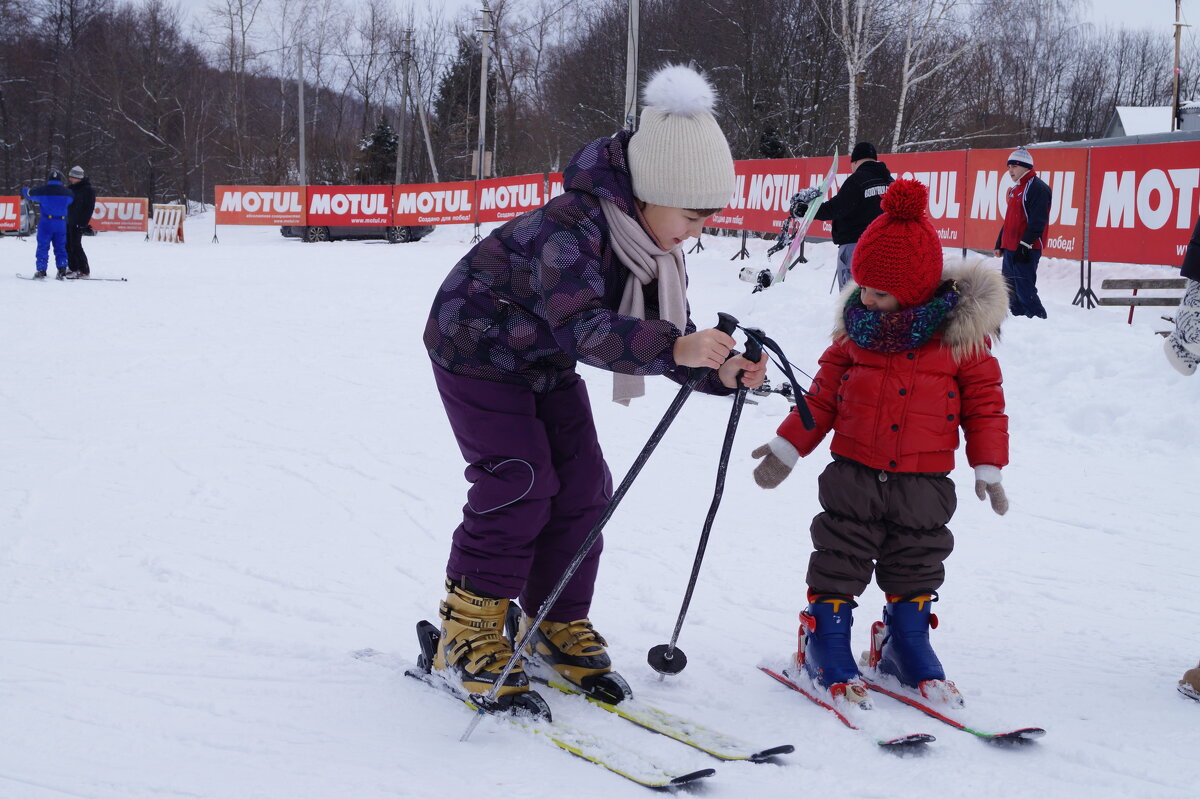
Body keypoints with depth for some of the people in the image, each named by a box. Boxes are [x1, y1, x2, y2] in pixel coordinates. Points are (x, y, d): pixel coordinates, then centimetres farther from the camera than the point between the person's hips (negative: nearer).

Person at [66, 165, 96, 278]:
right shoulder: (72, 188, 15)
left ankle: (84, 271, -4)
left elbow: (89, 208, -13)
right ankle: (74, 268, 17)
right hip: (68, 222, 8)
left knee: (76, 246, -10)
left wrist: (83, 223, -18)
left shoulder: (88, 190, -9)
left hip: (78, 223, -8)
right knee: (68, 246, 8)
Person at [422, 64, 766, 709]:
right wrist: (676, 346, -61)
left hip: (546, 366, 8)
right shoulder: (571, 228, -35)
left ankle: (559, 625, 16)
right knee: (520, 481, -17)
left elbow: (673, 337, -8)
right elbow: (584, 328, -48)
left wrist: (720, 370, -29)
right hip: (478, 348, -8)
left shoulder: (657, 248, -9)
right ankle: (468, 633, -4)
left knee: (583, 486, 1)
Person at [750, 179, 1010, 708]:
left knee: (916, 565, 11)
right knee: (840, 558, 3)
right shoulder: (859, 326, 1)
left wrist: (988, 467, -4)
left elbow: (984, 400, 0)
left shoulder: (960, 331, -6)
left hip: (923, 480, -1)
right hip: (854, 471, 1)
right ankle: (826, 644, 16)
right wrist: (787, 446, 7)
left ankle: (907, 645, 27)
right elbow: (826, 391, 8)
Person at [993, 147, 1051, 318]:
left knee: (1025, 290, -12)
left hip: (1026, 251, -10)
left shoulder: (1037, 188, -11)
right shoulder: (1015, 189, 20)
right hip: (1010, 249, 10)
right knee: (1011, 291, 12)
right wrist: (1000, 243, 23)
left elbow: (1037, 221, -19)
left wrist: (1025, 245, -23)